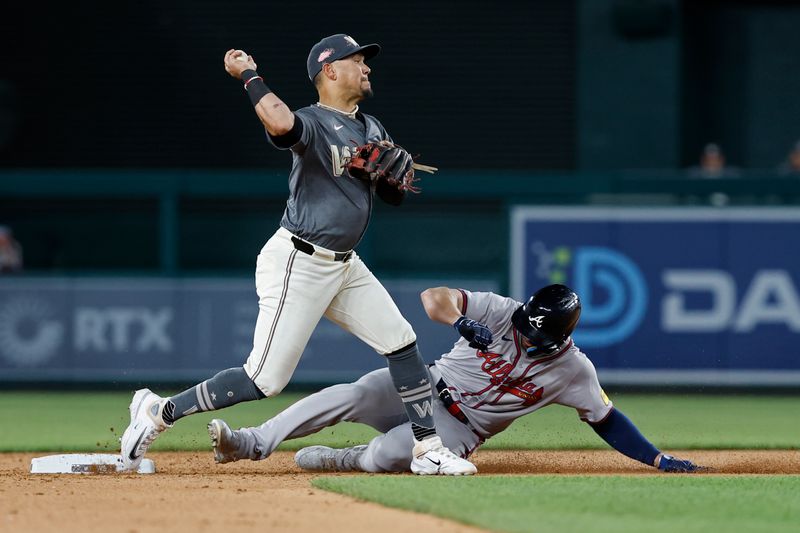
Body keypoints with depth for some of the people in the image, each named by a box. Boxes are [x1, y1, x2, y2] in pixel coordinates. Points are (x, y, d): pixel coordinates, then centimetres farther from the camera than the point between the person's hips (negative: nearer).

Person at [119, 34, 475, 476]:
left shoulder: (373, 130, 12)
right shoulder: (313, 124, -16)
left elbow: (396, 195, 17)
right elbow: (280, 124, -40)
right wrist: (248, 76, -26)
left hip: (345, 266, 8)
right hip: (299, 265, -8)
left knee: (401, 343, 3)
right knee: (265, 380, -9)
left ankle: (427, 448, 11)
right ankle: (160, 412, 3)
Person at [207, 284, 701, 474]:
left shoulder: (574, 370, -9)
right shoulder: (502, 313, -12)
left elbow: (606, 419, 1)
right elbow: (434, 297, -18)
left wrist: (658, 459, -6)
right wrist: (462, 322, -39)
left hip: (460, 429, -1)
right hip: (428, 385, 1)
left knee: (390, 453, -34)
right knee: (351, 396, -27)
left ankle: (341, 460, -4)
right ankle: (252, 443, -25)